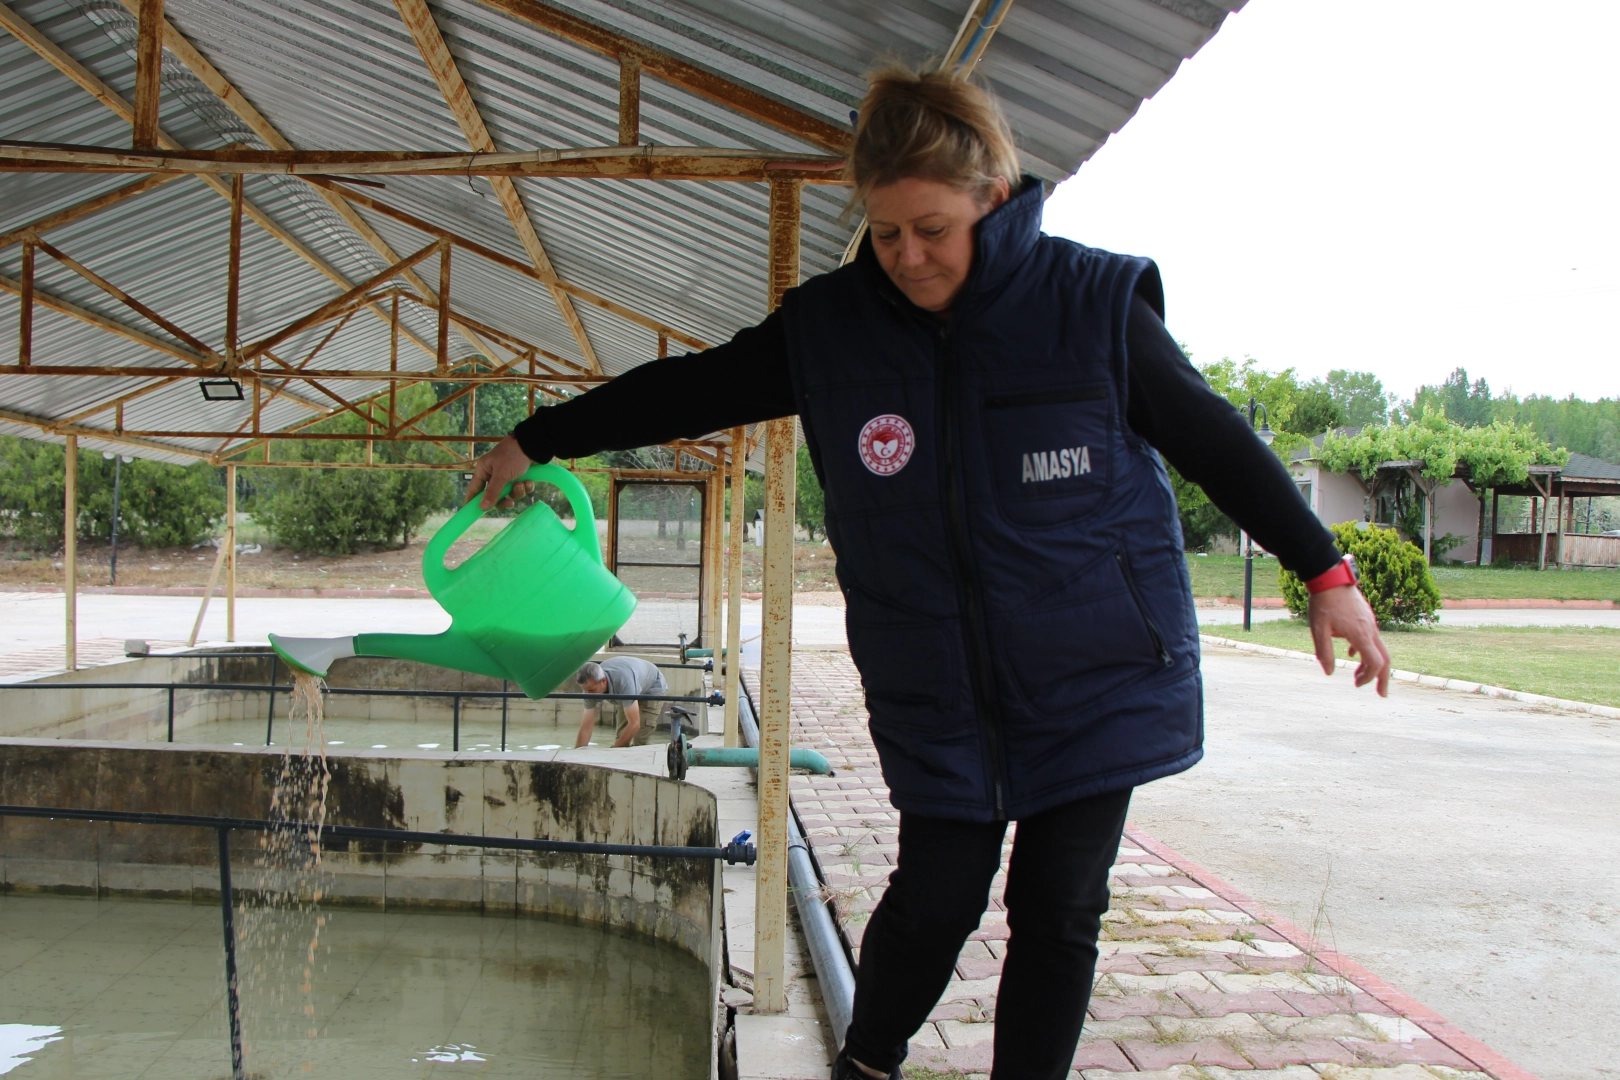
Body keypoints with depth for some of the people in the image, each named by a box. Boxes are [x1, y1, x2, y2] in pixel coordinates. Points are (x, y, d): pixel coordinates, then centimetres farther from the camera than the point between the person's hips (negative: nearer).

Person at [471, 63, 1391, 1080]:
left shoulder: (1091, 303, -9)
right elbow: (688, 390, 7)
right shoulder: (828, 327, -3)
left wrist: (1326, 570, 3)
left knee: (1058, 914, 5)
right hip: (939, 700, 1)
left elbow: (1213, 439, 0)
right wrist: (536, 441, 12)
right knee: (934, 900, 2)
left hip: (1098, 685, -1)